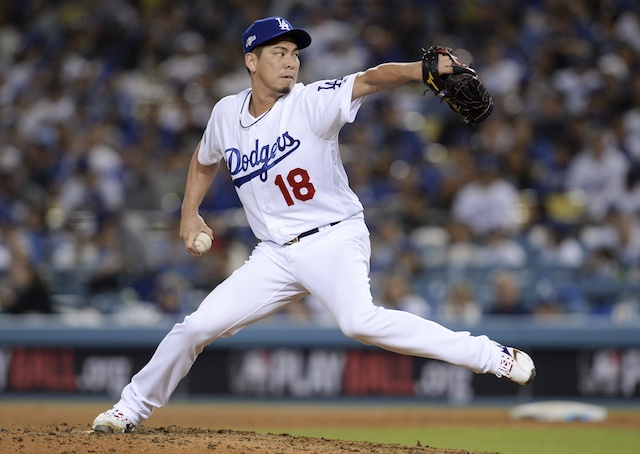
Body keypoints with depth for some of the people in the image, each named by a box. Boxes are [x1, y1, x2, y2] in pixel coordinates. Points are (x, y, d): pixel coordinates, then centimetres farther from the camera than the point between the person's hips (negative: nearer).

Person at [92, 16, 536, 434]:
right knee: (196, 327, 1)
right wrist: (190, 213, 15)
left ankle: (491, 356, -29)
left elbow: (370, 79, -30)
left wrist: (424, 69, -46)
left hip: (334, 240, -5)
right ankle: (133, 407, 23)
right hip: (274, 255, 5)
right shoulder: (227, 113, 4)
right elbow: (205, 161, 26)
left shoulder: (312, 102, -11)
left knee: (360, 320, -31)